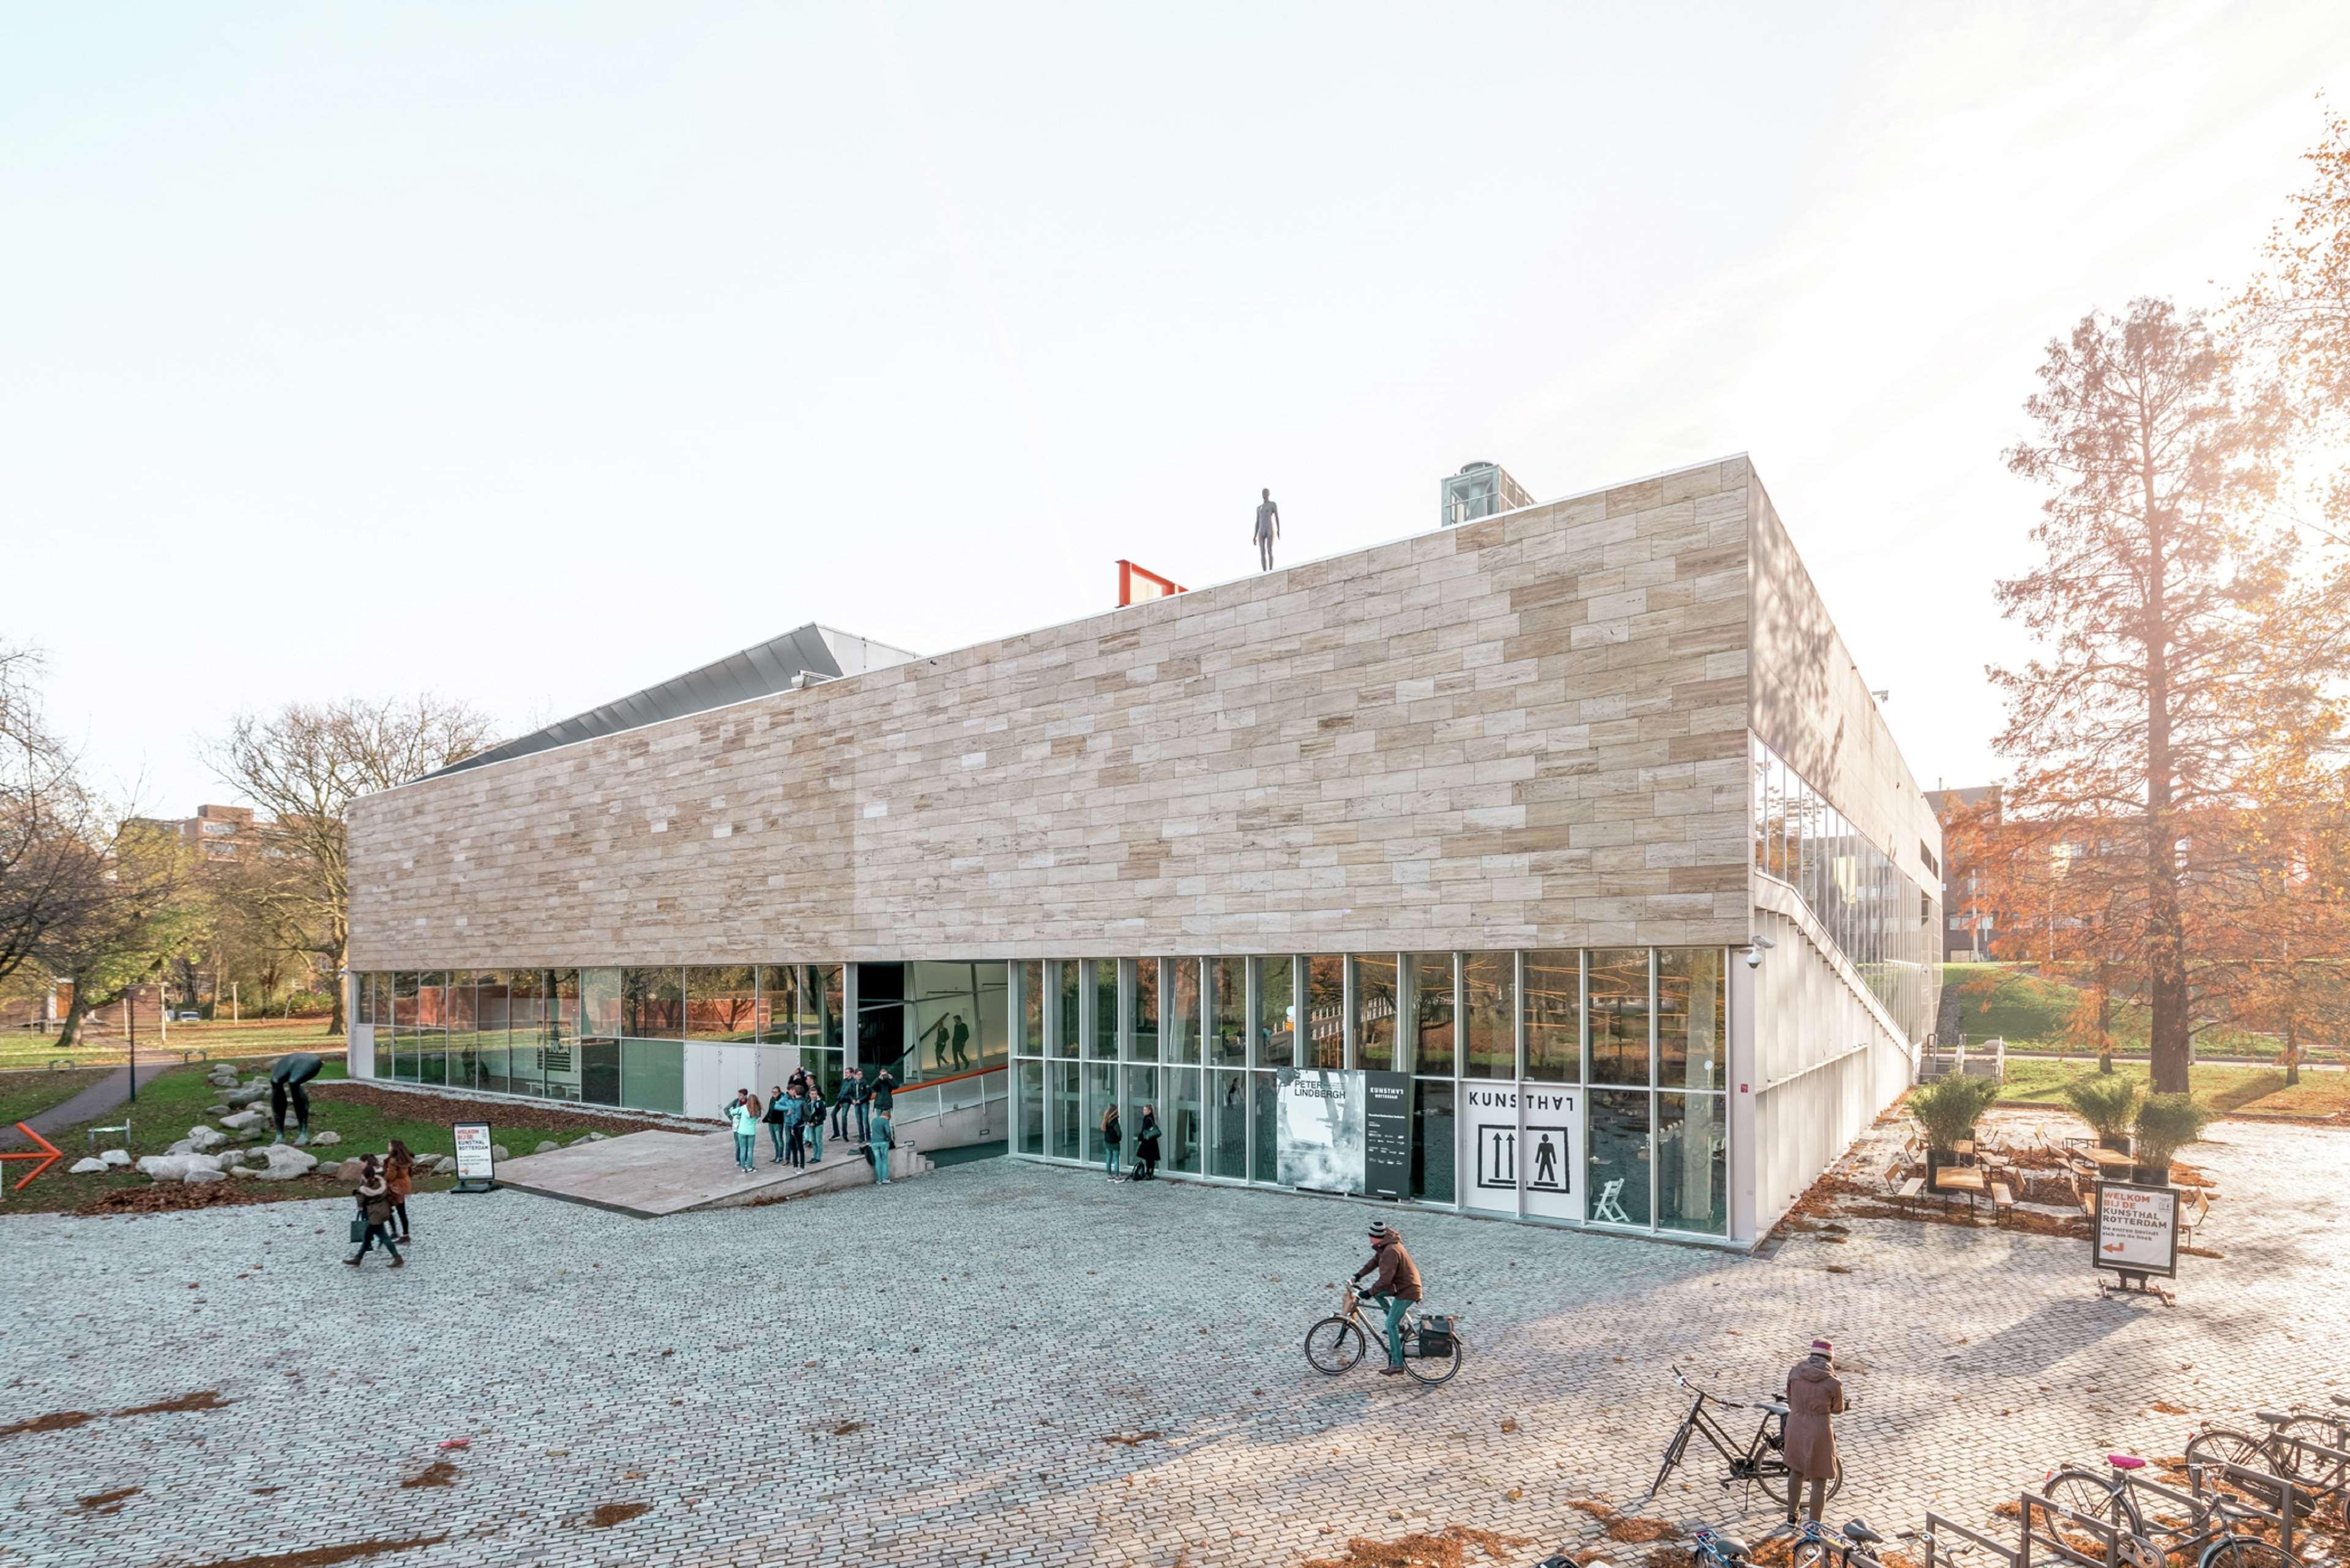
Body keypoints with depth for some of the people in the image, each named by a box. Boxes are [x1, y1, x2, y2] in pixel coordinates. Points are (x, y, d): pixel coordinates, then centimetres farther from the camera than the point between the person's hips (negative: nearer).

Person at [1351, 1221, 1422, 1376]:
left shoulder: (1391, 1251, -27)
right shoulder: (1386, 1246, 3)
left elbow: (1385, 1279, -29)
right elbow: (1375, 1261, 16)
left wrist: (1369, 1293, -21)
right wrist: (1359, 1275, 11)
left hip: (1407, 1291, -9)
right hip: (1403, 1284, 10)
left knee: (1391, 1325, -6)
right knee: (1378, 1292, 15)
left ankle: (1397, 1365, -2)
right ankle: (1398, 1324, 18)